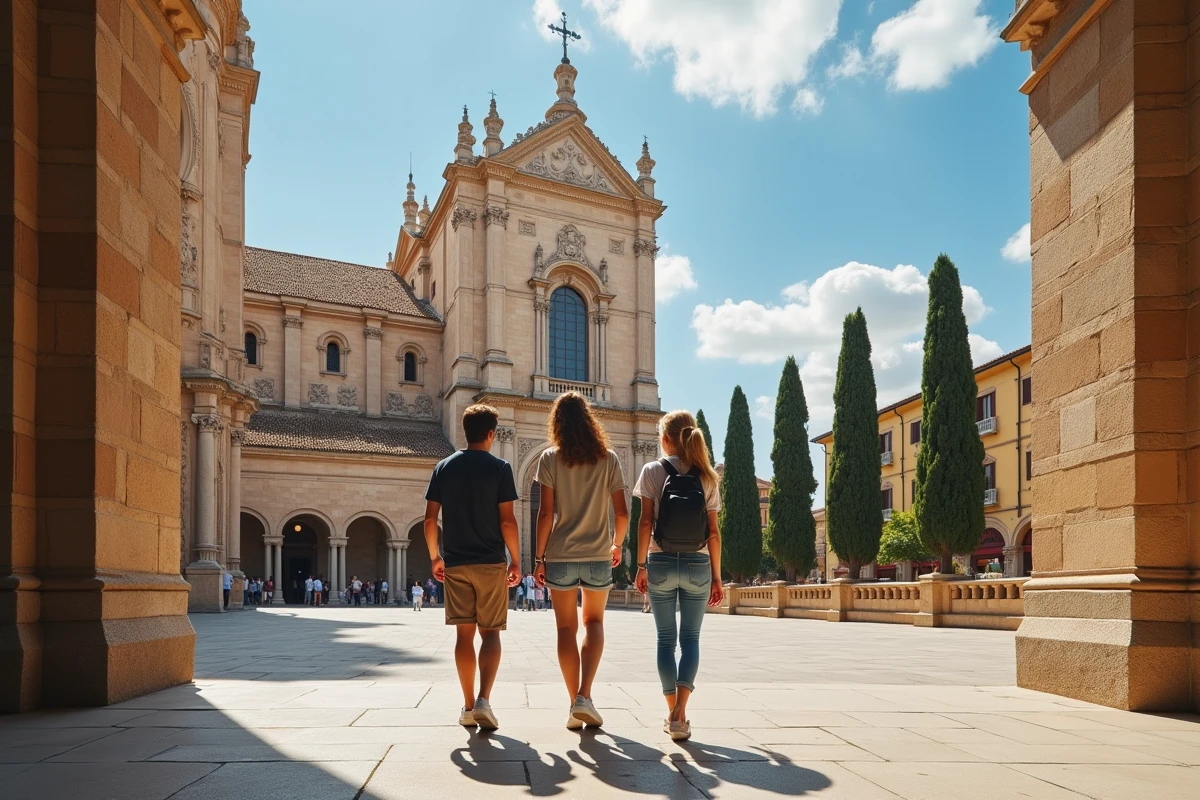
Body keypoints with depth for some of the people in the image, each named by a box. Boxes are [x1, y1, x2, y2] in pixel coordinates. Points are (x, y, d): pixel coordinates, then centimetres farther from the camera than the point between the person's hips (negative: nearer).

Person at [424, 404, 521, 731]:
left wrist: (435, 557, 15)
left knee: (464, 633, 8)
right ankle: (483, 700, -11)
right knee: (490, 633, 5)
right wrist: (515, 560, -1)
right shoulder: (500, 468, -5)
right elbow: (507, 521, -9)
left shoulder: (443, 468, 5)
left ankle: (468, 707, 12)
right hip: (491, 562, -3)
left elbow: (430, 520, 4)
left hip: (455, 563, 3)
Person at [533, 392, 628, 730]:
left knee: (567, 628, 11)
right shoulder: (608, 458, 0)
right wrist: (617, 544, 16)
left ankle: (575, 705, 11)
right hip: (598, 556, 1)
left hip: (560, 557, -1)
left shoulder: (550, 459, -3)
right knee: (594, 623, 17)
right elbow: (622, 513, -1)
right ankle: (585, 697, 0)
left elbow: (546, 514, -7)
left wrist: (540, 557, 0)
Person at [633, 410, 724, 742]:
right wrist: (716, 576, 8)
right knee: (690, 638, 7)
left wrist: (641, 565, -1)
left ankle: (672, 713, 14)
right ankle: (679, 714, -7)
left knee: (666, 639, 11)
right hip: (697, 565, 1)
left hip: (661, 563, -1)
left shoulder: (653, 471, -2)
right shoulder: (707, 477, 4)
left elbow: (646, 522, -7)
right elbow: (713, 532, 2)